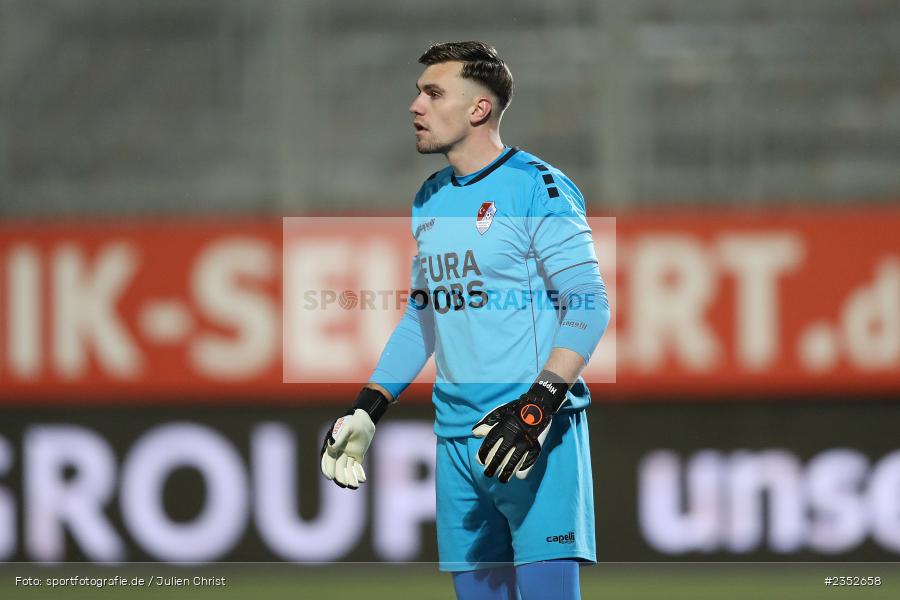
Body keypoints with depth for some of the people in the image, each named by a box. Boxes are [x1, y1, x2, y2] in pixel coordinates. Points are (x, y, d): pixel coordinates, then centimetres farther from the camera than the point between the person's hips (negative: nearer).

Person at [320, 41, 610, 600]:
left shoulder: (536, 187, -7)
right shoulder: (429, 201, 17)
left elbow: (589, 303, -12)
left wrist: (538, 406, -23)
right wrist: (367, 411, 17)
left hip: (538, 432, -7)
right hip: (457, 437, 7)